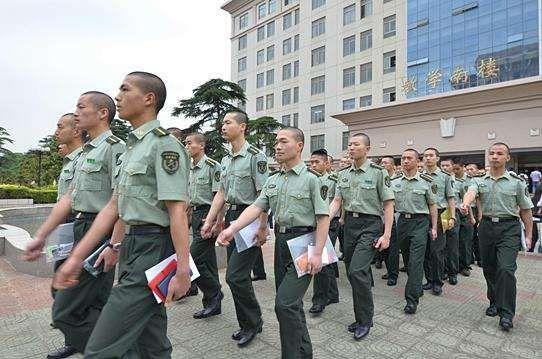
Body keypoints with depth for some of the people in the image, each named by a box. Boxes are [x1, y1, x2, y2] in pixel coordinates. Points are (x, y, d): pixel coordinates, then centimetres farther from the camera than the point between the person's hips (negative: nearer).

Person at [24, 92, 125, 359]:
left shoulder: (114, 147, -13)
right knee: (95, 307, 21)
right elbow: (69, 198, 17)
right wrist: (41, 235, 15)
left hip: (99, 234, -9)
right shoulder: (86, 152, 17)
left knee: (66, 311, -4)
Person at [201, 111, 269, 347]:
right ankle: (247, 324, 30)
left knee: (235, 275, -8)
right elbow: (222, 193, 16)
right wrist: (209, 221, 11)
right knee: (238, 275, 14)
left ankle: (253, 321, 16)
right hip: (231, 217, 8)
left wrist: (262, 227, -17)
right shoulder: (225, 160, 14)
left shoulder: (255, 156, -11)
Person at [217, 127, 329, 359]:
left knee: (285, 303, -12)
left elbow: (323, 218, -12)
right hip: (280, 242, 7)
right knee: (290, 301, 18)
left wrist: (317, 253, -18)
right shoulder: (273, 180, 10)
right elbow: (256, 207, 1)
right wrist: (232, 228, -13)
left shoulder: (312, 178, -9)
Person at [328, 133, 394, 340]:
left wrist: (386, 235, -11)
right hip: (350, 224, 6)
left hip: (370, 225, -6)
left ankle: (365, 320, 5)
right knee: (352, 272, 11)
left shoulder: (378, 172, -6)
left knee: (357, 270, -16)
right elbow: (337, 200, 7)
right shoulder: (344, 174, 9)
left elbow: (388, 205, -6)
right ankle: (361, 317, 29)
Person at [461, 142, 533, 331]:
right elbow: (471, 192, -19)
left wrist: (528, 235, 3)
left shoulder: (517, 181, 0)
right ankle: (494, 302, 31)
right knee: (489, 269, 12)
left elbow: (525, 210, 5)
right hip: (486, 227, 3)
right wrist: (466, 203, -42)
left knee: (506, 269, -13)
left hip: (509, 228, -3)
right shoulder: (480, 181, 4)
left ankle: (506, 313, -1)